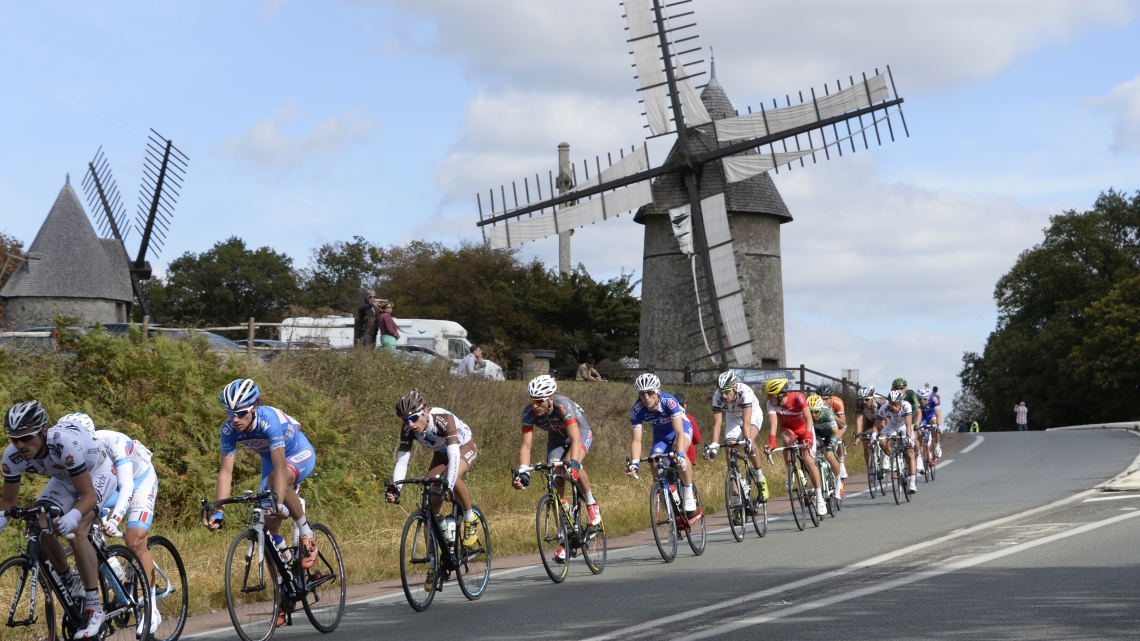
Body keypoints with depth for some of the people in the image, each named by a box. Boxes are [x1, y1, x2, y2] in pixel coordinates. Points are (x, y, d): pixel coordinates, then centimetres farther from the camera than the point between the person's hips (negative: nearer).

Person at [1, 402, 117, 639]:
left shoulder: (67, 443, -41)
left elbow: (89, 495, -37)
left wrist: (72, 517, -56)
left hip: (97, 473, -6)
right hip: (65, 478, 6)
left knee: (76, 532, -26)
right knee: (42, 529, -15)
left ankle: (94, 609, -18)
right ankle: (71, 584, 12)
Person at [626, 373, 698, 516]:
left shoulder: (669, 401, -36)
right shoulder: (637, 410, -27)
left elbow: (679, 432, -41)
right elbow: (636, 440, -27)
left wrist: (680, 455, -56)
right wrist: (634, 463, -42)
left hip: (682, 427, -4)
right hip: (661, 434, 4)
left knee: (679, 451, -35)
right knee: (654, 464, -18)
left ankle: (689, 497, -23)